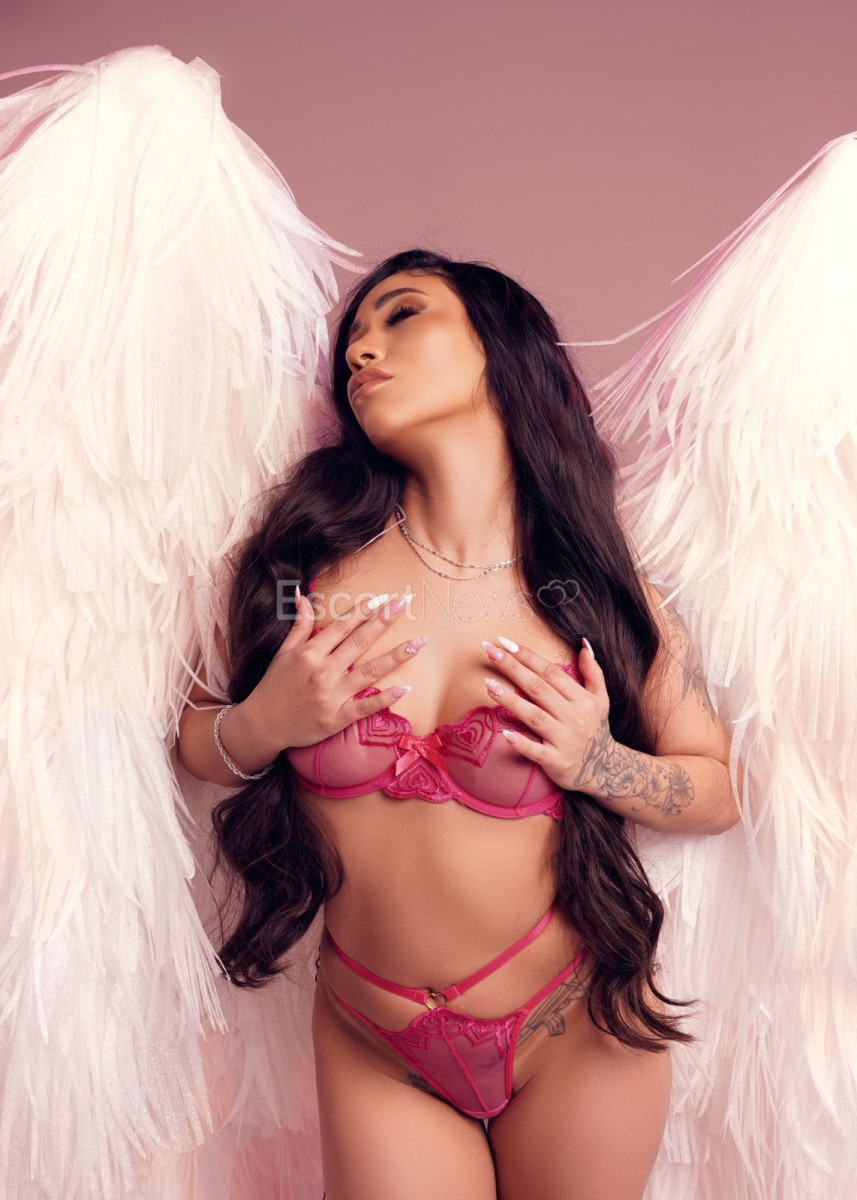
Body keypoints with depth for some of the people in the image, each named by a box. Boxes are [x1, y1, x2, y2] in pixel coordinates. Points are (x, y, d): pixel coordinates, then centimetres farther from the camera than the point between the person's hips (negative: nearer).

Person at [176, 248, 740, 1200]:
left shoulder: (604, 595, -13)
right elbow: (198, 741, 1)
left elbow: (721, 790, 0)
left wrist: (601, 763, -19)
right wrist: (262, 725, -21)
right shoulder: (306, 562, -12)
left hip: (578, 1031, 1)